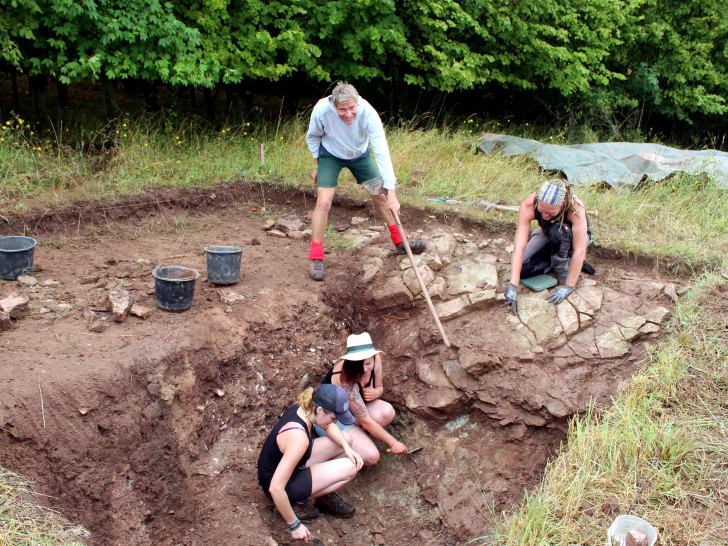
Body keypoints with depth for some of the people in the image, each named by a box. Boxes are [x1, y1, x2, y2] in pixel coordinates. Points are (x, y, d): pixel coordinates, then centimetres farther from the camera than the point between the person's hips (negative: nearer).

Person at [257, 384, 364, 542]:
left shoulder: (301, 406, -12)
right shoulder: (299, 438, -37)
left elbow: (329, 427, 10)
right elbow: (275, 488, -39)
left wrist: (347, 448, -6)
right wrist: (294, 526, -28)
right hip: (286, 483, -8)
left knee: (345, 438, 6)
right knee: (350, 468, -17)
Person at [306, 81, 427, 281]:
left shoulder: (368, 114, -36)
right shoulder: (322, 110, -33)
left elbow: (382, 153, -37)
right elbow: (313, 137, -9)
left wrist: (391, 193, -40)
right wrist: (316, 165, -3)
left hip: (360, 155, 1)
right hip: (330, 156, -1)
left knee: (380, 196, 6)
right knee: (323, 202, -15)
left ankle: (400, 242, 24)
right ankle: (316, 257, -6)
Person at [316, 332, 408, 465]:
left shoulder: (376, 359, -16)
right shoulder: (346, 379, -35)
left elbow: (380, 388, 5)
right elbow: (366, 421, -30)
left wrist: (375, 393, -20)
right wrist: (393, 443, -23)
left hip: (353, 410, 7)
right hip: (331, 420, -7)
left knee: (387, 412, -25)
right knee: (371, 457, -24)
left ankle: (356, 435, 0)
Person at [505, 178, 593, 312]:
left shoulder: (575, 208, -38)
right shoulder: (528, 205, -32)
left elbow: (580, 251, -37)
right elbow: (519, 246, -36)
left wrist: (568, 287, -36)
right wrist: (513, 286, -40)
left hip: (575, 238, -3)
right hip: (548, 236, 3)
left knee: (558, 231, -37)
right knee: (522, 268, -16)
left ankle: (563, 265, -11)